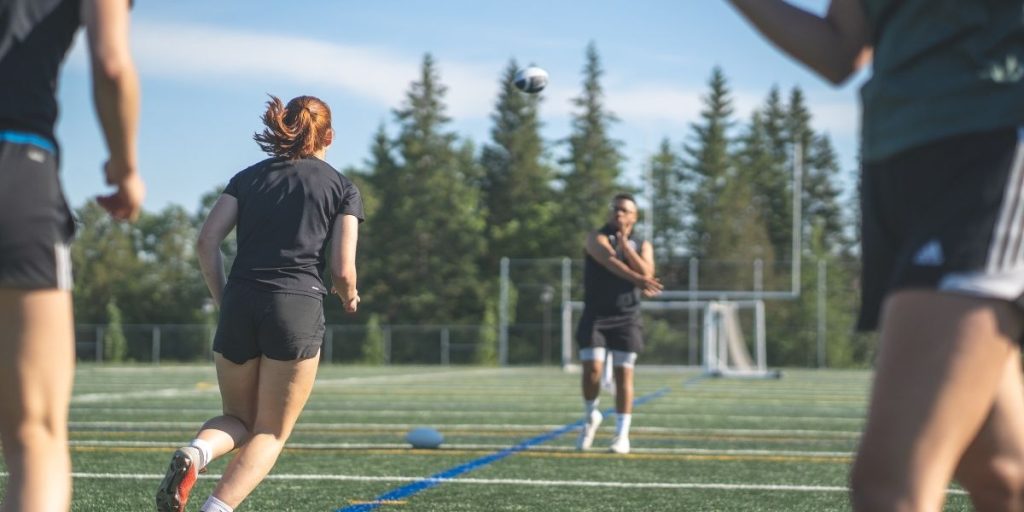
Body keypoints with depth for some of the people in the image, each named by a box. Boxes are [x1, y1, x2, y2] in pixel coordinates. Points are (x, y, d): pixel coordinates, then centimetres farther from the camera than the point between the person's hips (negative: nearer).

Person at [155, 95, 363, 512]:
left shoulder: (248, 177, 16)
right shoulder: (343, 188, 9)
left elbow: (207, 242, 3)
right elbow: (343, 272, 0)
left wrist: (223, 301, 11)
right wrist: (349, 299, 21)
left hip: (239, 306, 3)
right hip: (299, 308, -3)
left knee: (238, 420, 20)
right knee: (270, 434, 8)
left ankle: (194, 453, -14)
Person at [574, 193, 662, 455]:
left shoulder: (642, 245, 10)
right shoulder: (597, 237, 0)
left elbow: (646, 272, -10)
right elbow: (611, 262, -20)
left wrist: (625, 244, -14)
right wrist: (638, 279, -35)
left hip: (627, 318, 2)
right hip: (595, 316, -2)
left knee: (624, 375, -2)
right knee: (592, 369, -10)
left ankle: (622, 435, 4)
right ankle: (591, 416, 17)